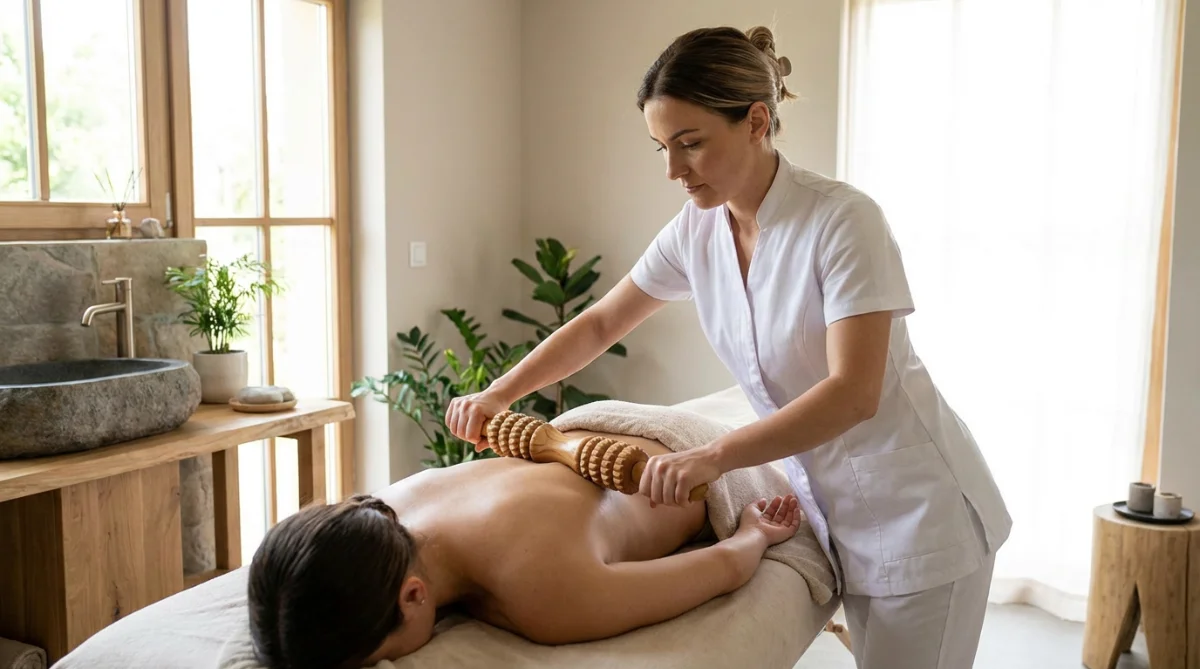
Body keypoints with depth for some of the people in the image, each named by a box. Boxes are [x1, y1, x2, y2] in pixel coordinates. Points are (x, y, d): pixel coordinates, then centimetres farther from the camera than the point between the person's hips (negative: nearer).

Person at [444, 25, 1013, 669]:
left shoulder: (841, 219, -23)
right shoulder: (696, 229, -4)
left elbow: (854, 394, -29)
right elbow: (600, 324, 6)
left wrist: (714, 456, -38)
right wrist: (498, 393, -3)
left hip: (916, 512, -5)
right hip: (833, 511, 6)